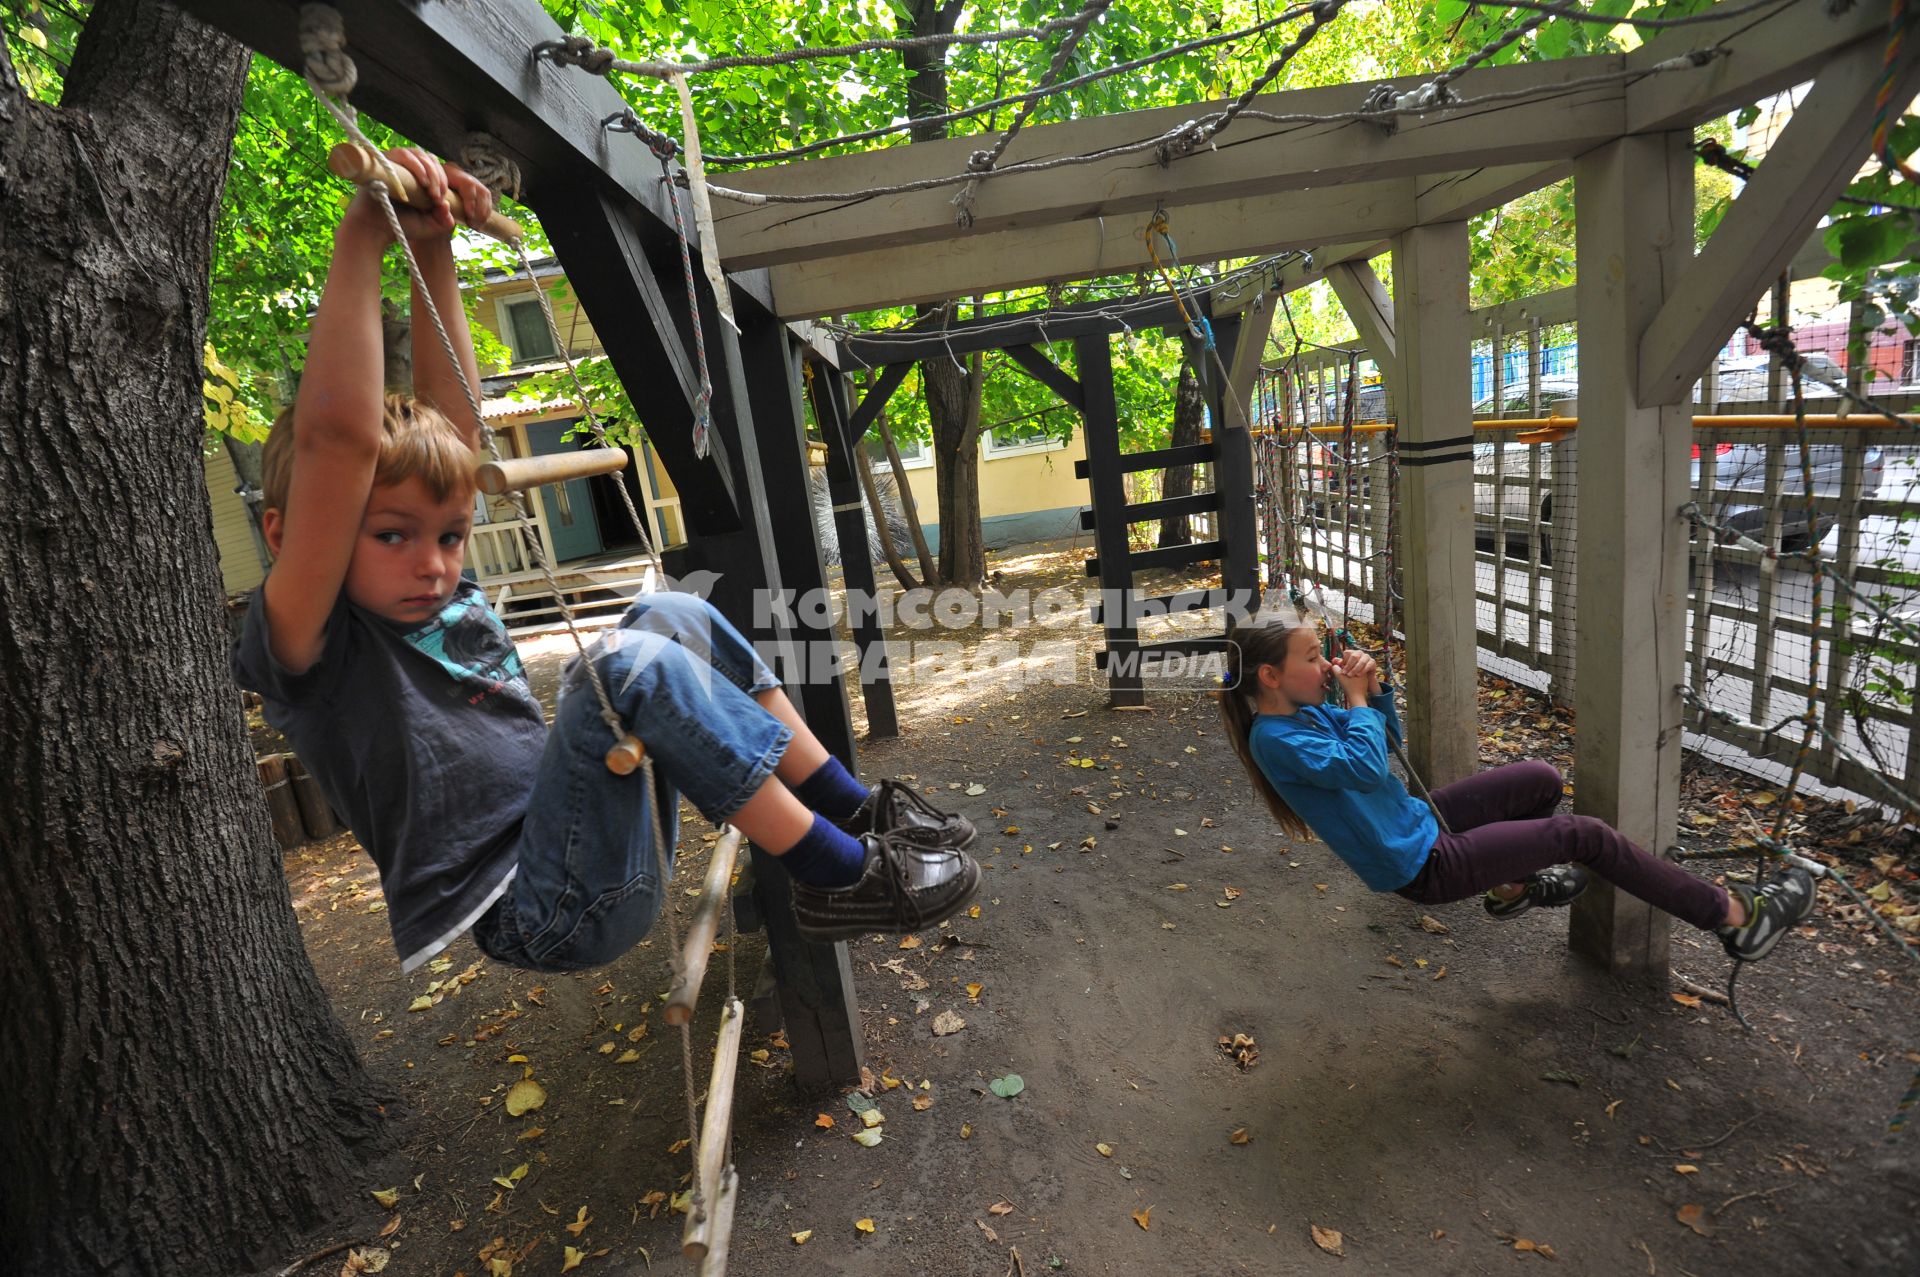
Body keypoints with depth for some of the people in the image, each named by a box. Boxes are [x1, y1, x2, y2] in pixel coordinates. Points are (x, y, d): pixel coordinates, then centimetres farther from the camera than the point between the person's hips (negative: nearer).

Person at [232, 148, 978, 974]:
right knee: (633, 665, -28)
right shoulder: (311, 647, -10)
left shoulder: (444, 600, 11)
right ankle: (842, 878, -17)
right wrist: (362, 236, -22)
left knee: (673, 617, 1)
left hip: (613, 865, 8)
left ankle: (856, 810, 0)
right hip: (540, 915, -8)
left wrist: (433, 247, 9)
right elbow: (339, 435, -26)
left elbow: (451, 414, 10)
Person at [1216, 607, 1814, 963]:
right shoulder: (1274, 740, -27)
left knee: (1542, 780, 18)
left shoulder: (1304, 710, 1)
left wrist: (1373, 686, -6)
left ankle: (1512, 886, 37)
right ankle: (1737, 918, 13)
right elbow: (1365, 768, -35)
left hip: (1415, 821, 9)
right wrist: (1357, 696, -22)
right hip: (1421, 866, -9)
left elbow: (1388, 738, 12)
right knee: (1584, 835, -4)